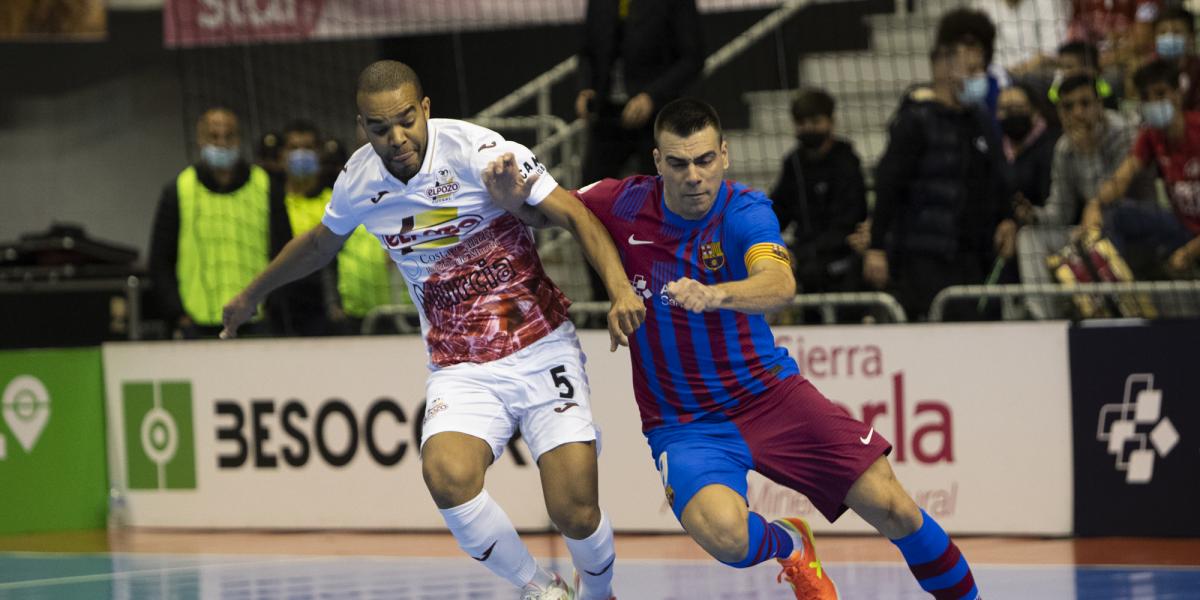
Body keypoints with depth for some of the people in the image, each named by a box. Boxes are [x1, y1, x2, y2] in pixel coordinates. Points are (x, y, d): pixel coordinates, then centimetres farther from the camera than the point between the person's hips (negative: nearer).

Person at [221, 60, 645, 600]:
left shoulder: (475, 151, -14)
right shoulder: (359, 179, 0)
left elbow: (575, 215, -13)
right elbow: (321, 242, 23)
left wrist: (619, 289, -29)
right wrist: (251, 295, 36)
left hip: (541, 350, -3)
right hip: (461, 370, 3)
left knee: (575, 513, -14)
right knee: (446, 475, -29)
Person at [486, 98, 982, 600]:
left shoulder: (744, 211, -13)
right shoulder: (623, 205, -8)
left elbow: (780, 285, -33)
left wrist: (713, 294, -53)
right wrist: (514, 197, -16)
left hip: (769, 392, 0)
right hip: (684, 423, 0)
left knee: (891, 508, -10)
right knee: (722, 533, -31)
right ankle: (789, 545, 6)